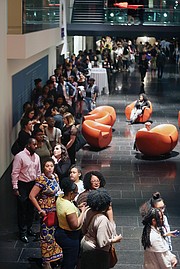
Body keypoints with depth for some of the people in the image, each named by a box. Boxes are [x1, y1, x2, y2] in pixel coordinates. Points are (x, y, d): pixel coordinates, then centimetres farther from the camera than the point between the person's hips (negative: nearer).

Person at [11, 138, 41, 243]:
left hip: (33, 184, 6)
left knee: (31, 208, 13)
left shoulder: (36, 157, 6)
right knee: (22, 209, 2)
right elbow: (15, 173, -13)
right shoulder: (20, 156, -14)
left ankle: (29, 228, 29)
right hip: (22, 184, -6)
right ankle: (23, 233, 11)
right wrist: (15, 188, -15)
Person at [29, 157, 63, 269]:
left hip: (56, 210, 7)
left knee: (55, 233, 18)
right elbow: (32, 196, -22)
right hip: (47, 212, -7)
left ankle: (55, 255, 34)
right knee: (47, 235, 1)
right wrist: (40, 210, -18)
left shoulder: (55, 176, 1)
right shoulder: (41, 180, -22)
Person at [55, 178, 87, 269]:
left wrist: (77, 207, 7)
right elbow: (75, 225, -29)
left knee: (66, 259, 28)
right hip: (69, 237, -9)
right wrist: (82, 211, -19)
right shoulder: (69, 206, -32)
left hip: (60, 232, 10)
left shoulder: (60, 199, -3)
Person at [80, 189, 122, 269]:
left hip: (85, 244, 8)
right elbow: (102, 242, -28)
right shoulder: (102, 219, -31)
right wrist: (115, 240, -14)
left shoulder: (88, 211, -7)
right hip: (96, 252, -8)